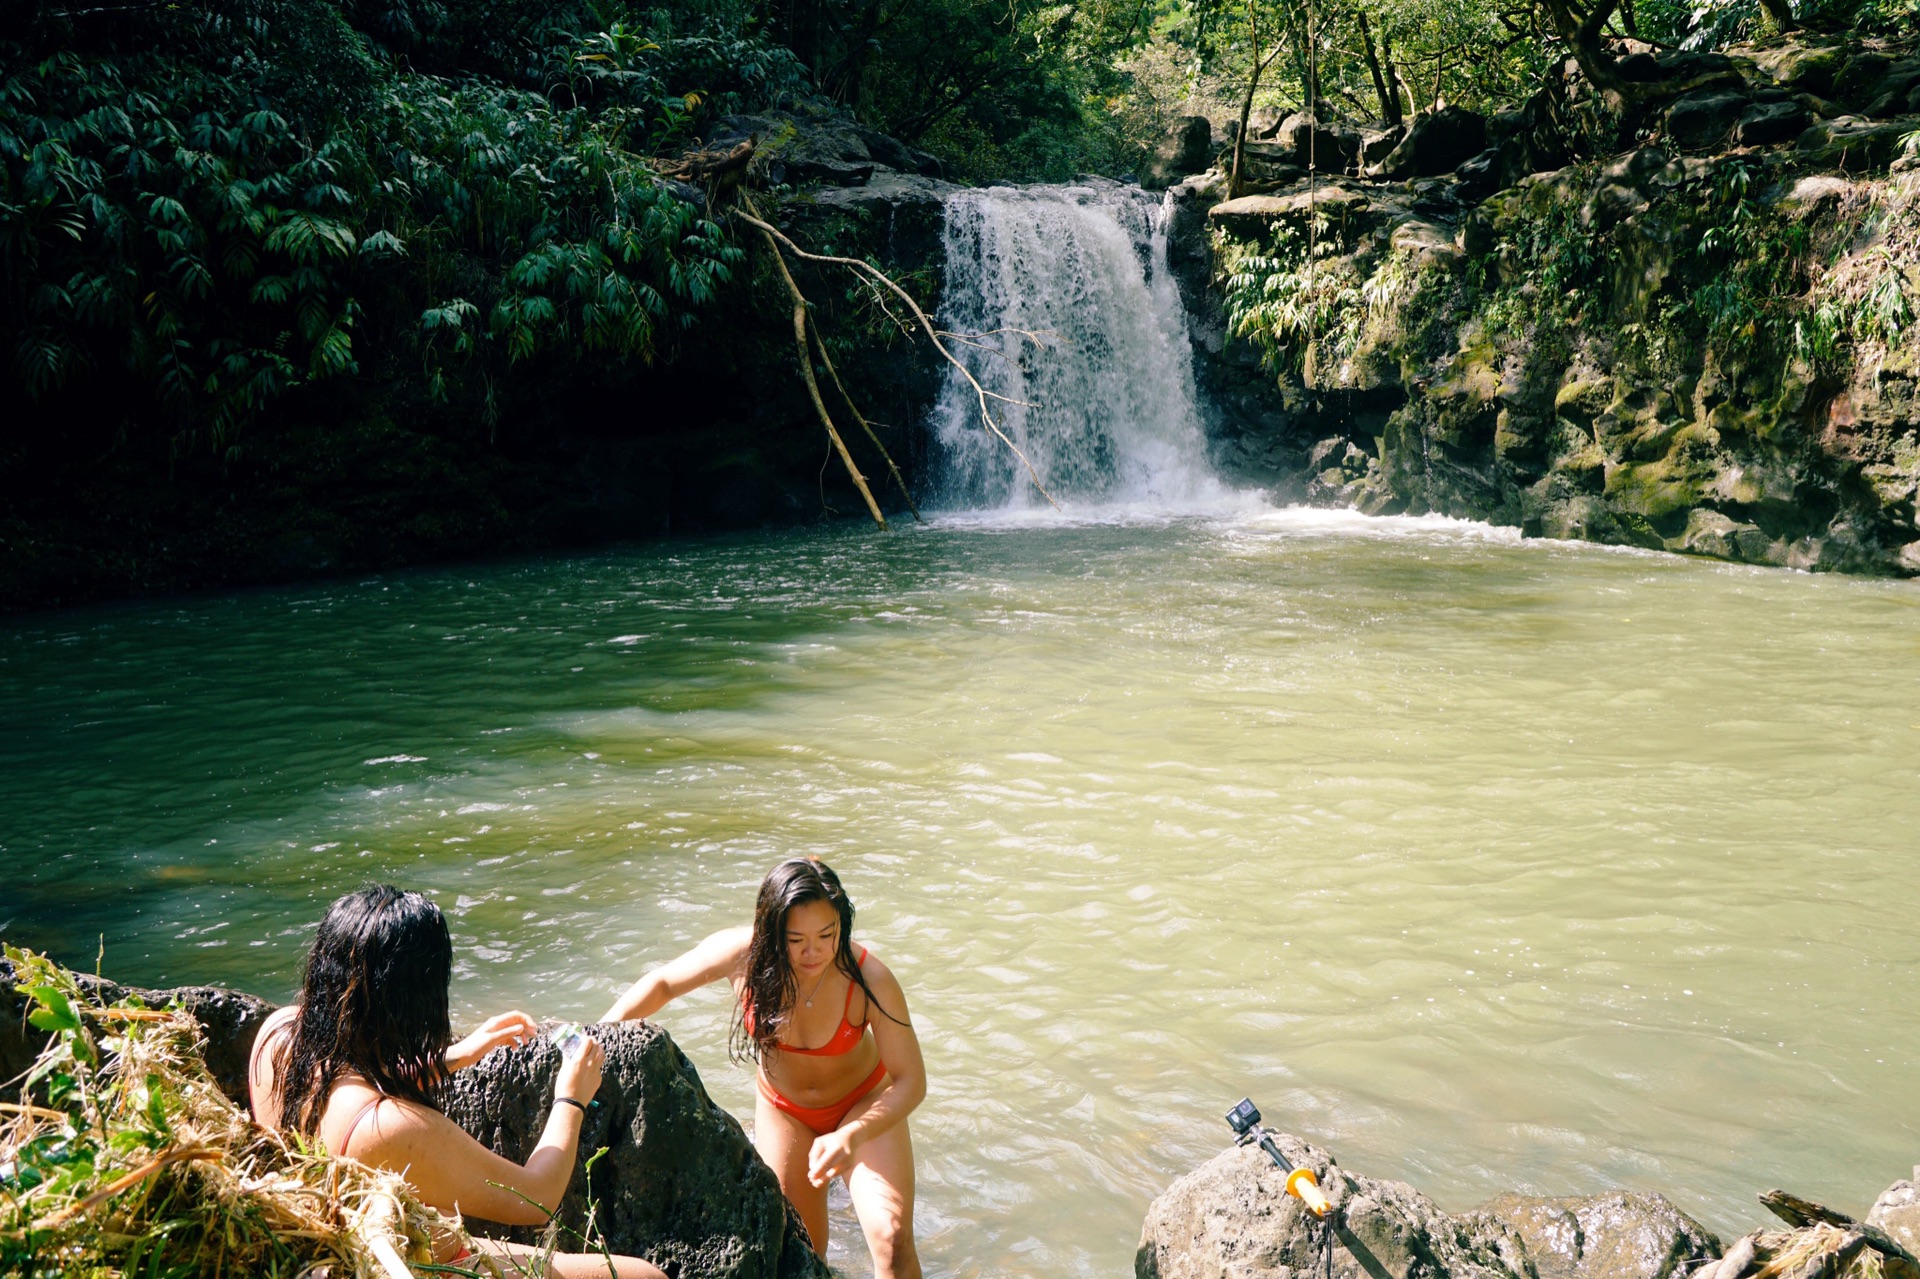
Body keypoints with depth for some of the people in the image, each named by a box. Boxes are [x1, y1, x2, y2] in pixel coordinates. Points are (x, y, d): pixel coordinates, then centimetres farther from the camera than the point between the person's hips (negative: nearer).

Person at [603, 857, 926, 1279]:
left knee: (892, 1239, -17)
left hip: (863, 1102, -2)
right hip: (783, 1108, 2)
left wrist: (853, 1136, -45)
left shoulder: (869, 980, -34)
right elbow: (661, 983, -11)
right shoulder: (742, 953, -30)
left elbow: (910, 1080, -29)